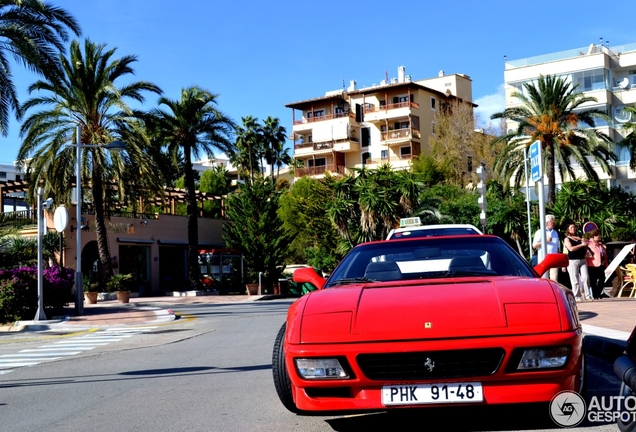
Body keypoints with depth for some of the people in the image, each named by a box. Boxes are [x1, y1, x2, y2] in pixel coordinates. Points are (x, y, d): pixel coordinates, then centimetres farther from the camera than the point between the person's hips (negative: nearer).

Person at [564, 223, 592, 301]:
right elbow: (571, 248, -12)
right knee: (575, 280, -4)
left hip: (582, 260, 4)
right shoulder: (567, 239, 4)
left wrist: (585, 243, 4)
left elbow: (585, 250, 24)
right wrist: (581, 244, -12)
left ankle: (587, 295, -2)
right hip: (572, 261, -4)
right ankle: (577, 297, -1)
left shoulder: (580, 238, 17)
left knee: (586, 277, -5)